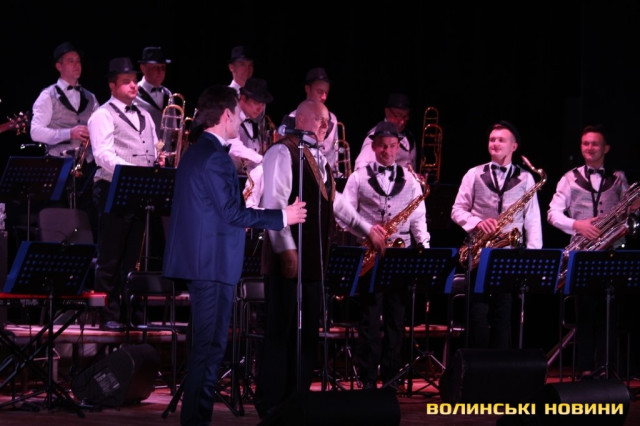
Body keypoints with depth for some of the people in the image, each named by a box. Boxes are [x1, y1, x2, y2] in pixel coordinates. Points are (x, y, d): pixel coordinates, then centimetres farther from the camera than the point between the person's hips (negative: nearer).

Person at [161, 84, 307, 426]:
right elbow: (232, 211, -20)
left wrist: (242, 220, 26)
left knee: (206, 346, 15)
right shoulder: (215, 156, -17)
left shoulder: (196, 152, 15)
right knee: (210, 347, -7)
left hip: (200, 260, 11)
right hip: (213, 262, -11)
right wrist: (282, 216, -14)